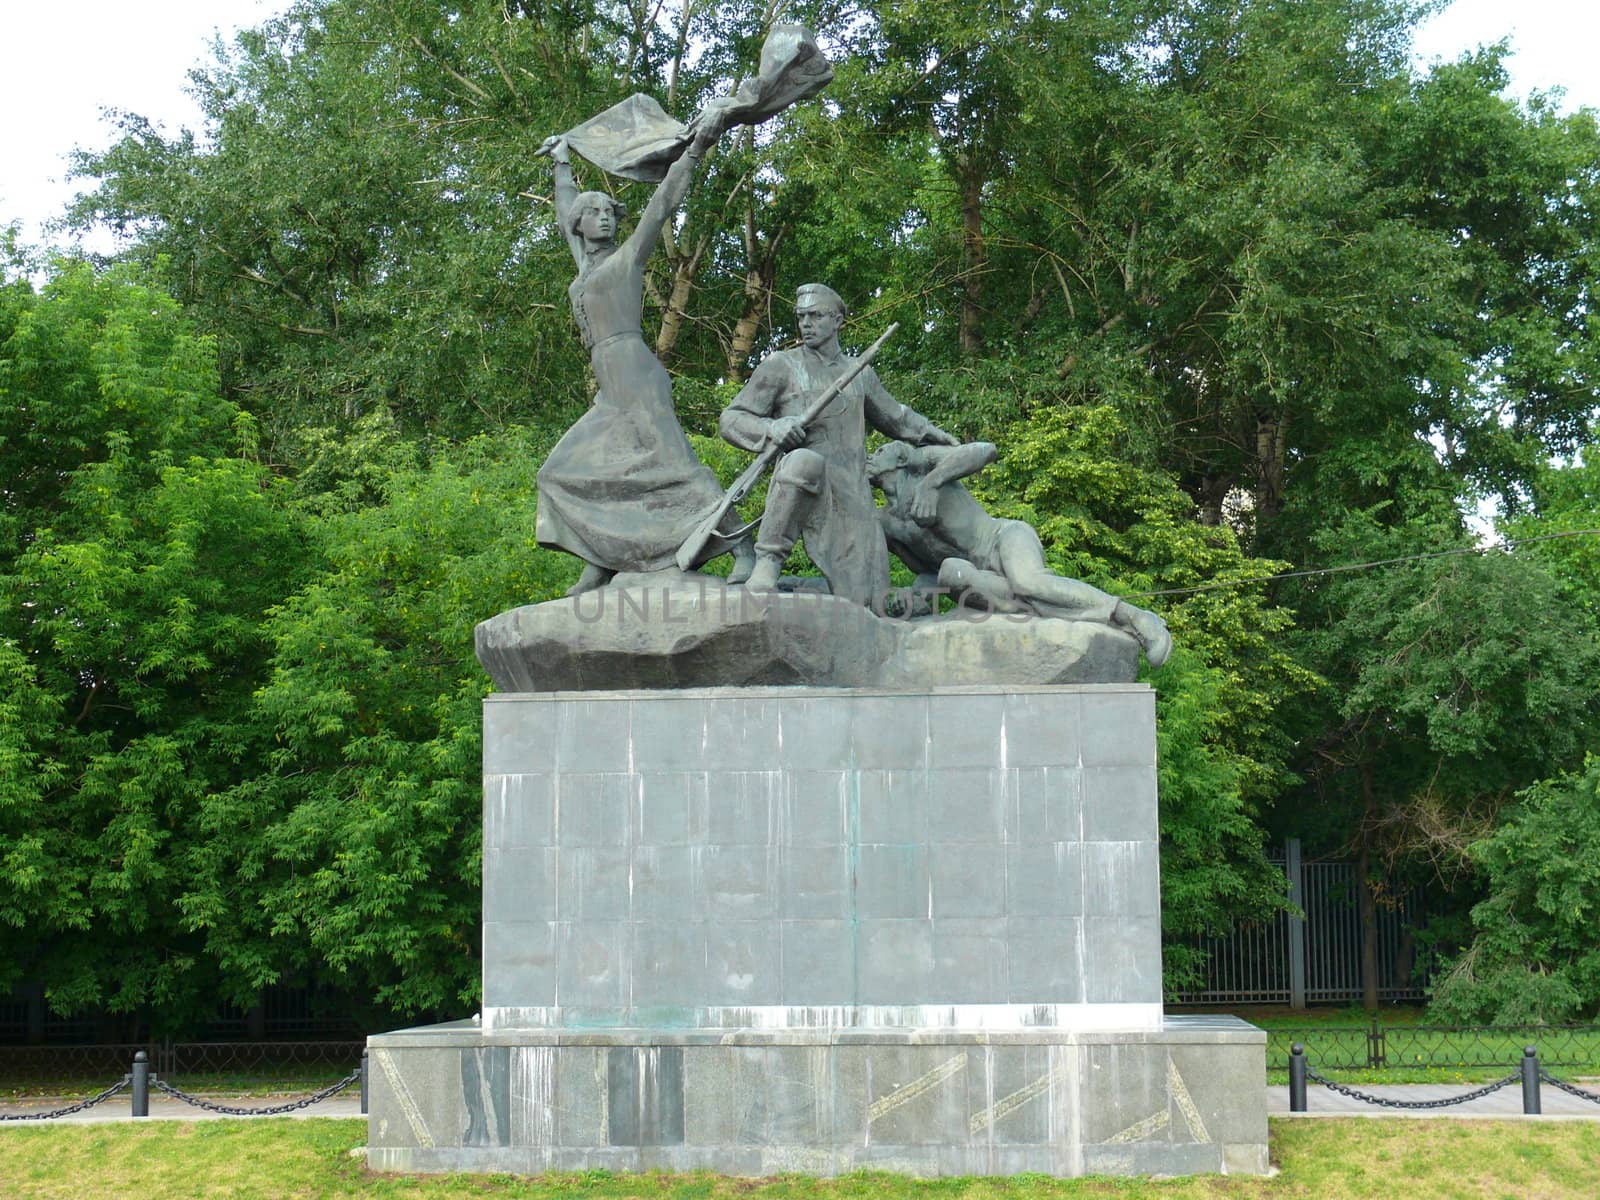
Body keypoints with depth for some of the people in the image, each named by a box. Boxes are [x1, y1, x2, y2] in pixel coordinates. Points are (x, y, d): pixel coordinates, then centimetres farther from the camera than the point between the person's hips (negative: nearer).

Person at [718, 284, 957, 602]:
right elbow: (731, 419, 0)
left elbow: (894, 417, 36)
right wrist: (770, 428, -20)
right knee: (805, 462, -41)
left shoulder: (860, 373, 19)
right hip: (801, 492, -4)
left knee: (864, 600, -6)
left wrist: (932, 433, 23)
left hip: (852, 499, 4)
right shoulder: (780, 366, 5)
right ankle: (768, 562, -30)